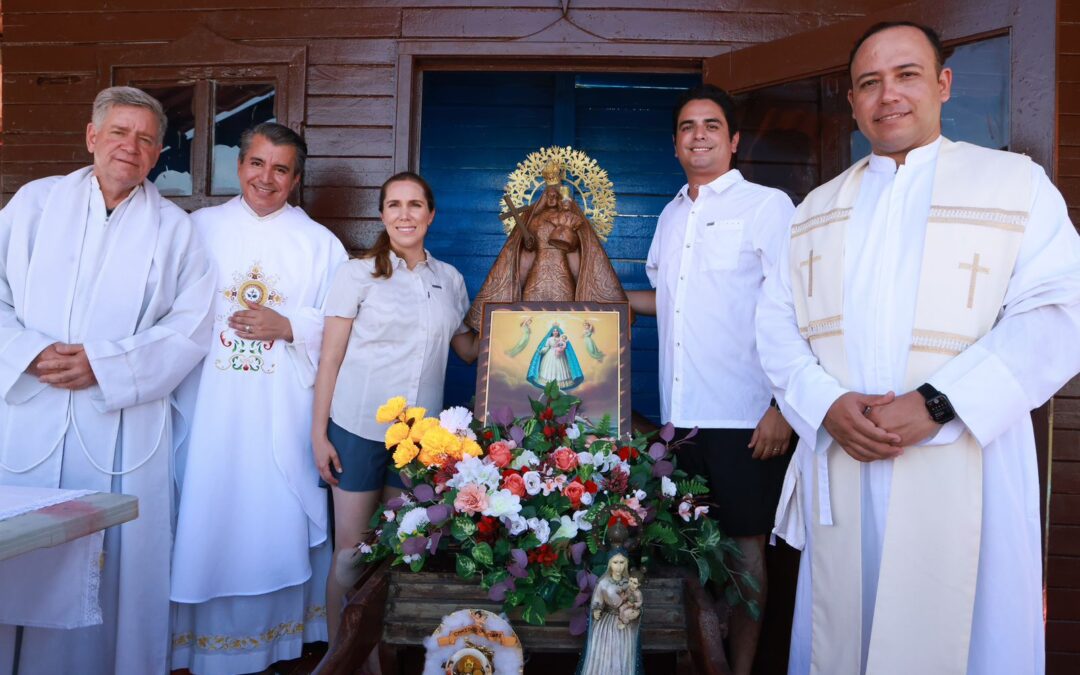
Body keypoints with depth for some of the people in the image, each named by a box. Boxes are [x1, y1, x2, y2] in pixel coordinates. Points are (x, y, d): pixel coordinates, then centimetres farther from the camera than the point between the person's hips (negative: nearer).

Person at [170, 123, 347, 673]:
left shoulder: (319, 244, 7)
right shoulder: (202, 227, 9)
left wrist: (288, 326, -10)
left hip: (282, 412, 0)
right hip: (208, 404, 1)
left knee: (276, 518, 3)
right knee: (206, 514, 5)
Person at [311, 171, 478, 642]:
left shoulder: (450, 280, 8)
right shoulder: (359, 273, -2)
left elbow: (469, 350, 17)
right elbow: (330, 358, -2)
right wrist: (319, 433, -6)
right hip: (358, 427, -3)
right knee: (351, 550, 3)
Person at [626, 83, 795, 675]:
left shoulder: (767, 205, -3)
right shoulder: (671, 216, 15)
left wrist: (782, 406, -15)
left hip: (744, 419, -5)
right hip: (680, 415, 6)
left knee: (744, 548, 5)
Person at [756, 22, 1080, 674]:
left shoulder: (1015, 183, 3)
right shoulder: (818, 209, 15)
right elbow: (778, 323, 7)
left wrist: (935, 406, -19)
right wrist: (827, 404, -11)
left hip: (963, 472, -2)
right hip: (838, 470, 3)